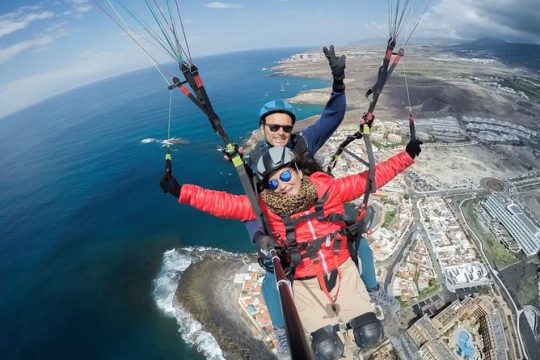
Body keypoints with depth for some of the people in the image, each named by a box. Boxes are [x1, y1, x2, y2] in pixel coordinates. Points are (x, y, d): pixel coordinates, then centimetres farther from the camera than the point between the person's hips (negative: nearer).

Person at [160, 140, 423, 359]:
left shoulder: (327, 188, -10)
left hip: (342, 270, 2)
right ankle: (328, 324, 29)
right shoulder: (267, 207, -13)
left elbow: (370, 178, -2)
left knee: (370, 337, -2)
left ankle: (341, 317, 31)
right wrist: (181, 191, -22)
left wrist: (407, 155, -1)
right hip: (306, 282, -1)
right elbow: (223, 203, -16)